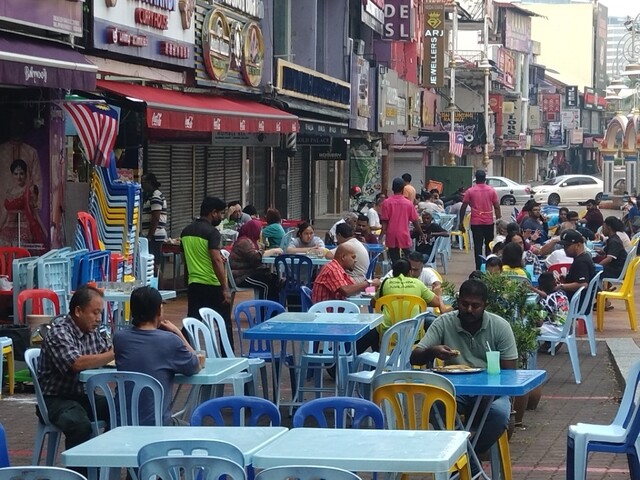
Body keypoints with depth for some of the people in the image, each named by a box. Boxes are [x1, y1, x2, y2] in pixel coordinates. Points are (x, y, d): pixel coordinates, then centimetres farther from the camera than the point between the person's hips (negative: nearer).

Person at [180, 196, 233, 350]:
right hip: (212, 285, -6)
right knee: (224, 324, 6)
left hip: (193, 284, 6)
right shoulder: (212, 232, -14)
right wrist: (225, 288, -21)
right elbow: (216, 260, -22)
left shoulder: (186, 231, 9)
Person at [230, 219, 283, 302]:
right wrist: (273, 251, -20)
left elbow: (259, 254, 15)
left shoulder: (250, 241, 21)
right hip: (242, 277, -10)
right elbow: (255, 256, -26)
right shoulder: (244, 242, -14)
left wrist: (273, 251, -2)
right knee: (267, 284, -25)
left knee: (276, 279, -5)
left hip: (250, 272, 10)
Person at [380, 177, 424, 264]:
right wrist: (420, 233, 17)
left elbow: (384, 221, -7)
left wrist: (383, 234, -2)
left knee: (394, 261, 4)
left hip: (391, 237, 0)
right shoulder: (408, 203, -2)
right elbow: (415, 221, 4)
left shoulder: (387, 202, -5)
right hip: (404, 236, 0)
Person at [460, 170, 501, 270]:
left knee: (478, 247, 0)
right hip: (489, 222, 1)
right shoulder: (491, 190, 0)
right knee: (489, 246, 15)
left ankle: (479, 269, -6)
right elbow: (497, 207, -2)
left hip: (476, 223, -1)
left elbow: (463, 207, -3)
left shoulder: (470, 191, -3)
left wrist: (461, 222, 3)